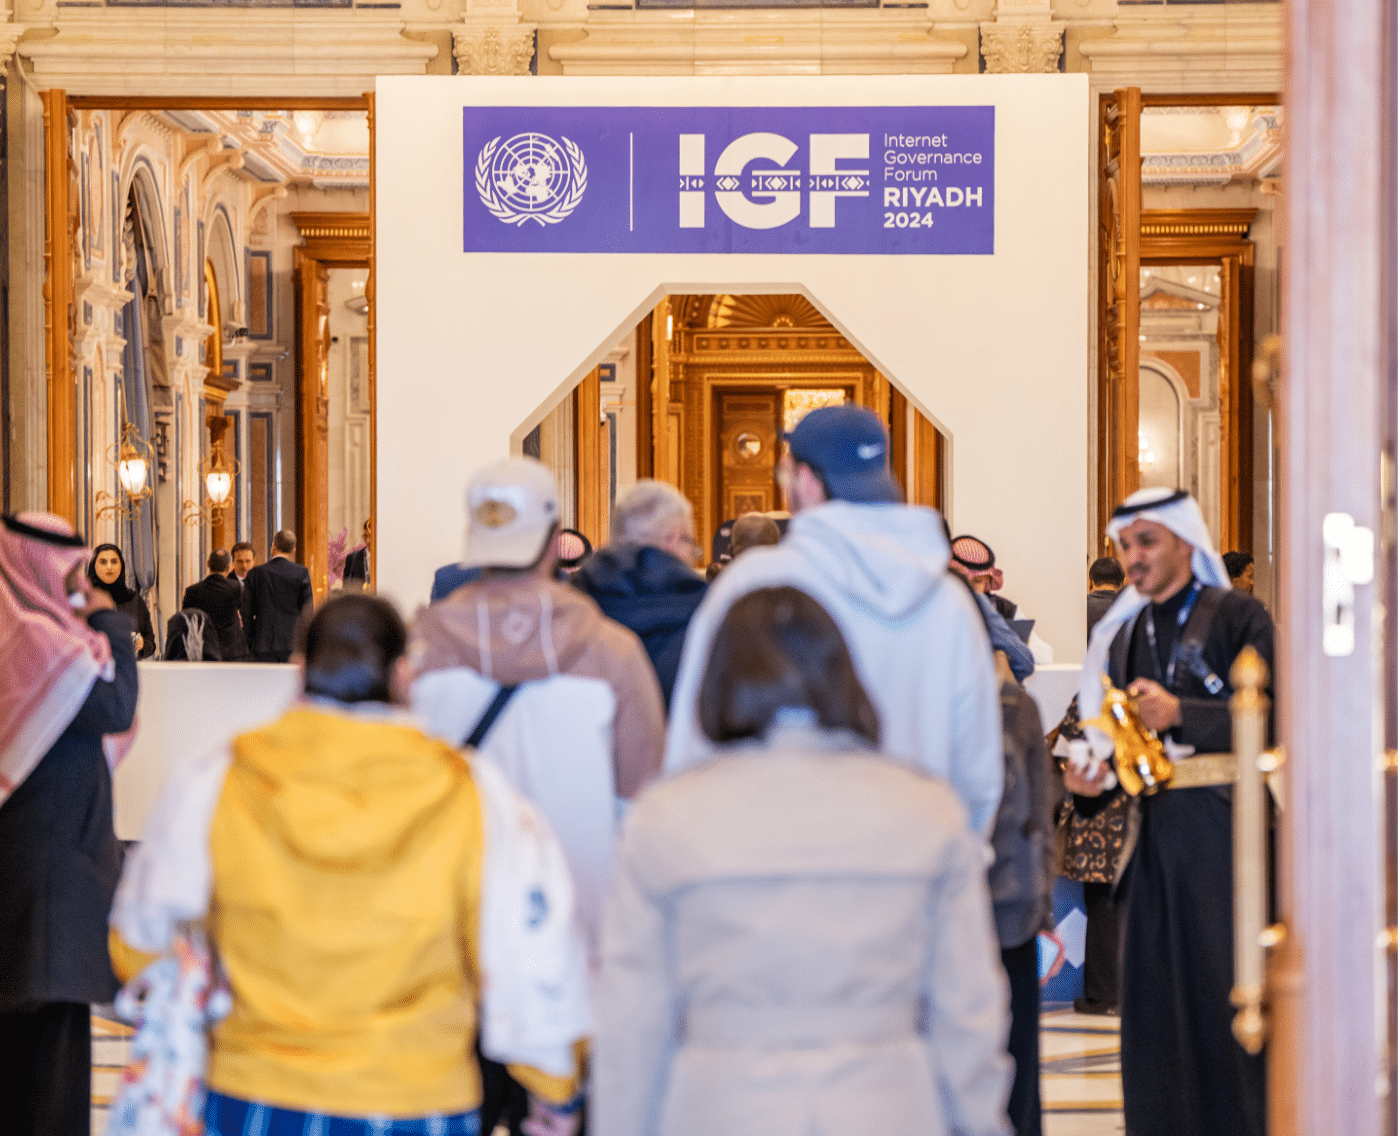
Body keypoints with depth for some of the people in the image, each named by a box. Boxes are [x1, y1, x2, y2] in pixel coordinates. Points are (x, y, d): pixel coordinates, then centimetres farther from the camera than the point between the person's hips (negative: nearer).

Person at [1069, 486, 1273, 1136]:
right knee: (1151, 984, 4)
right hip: (1153, 825, 5)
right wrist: (1097, 771, 3)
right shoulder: (1126, 631, 17)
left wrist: (1180, 713, -17)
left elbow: (1270, 713, -11)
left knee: (1222, 981, -5)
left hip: (1220, 821, -5)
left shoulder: (1236, 615, -1)